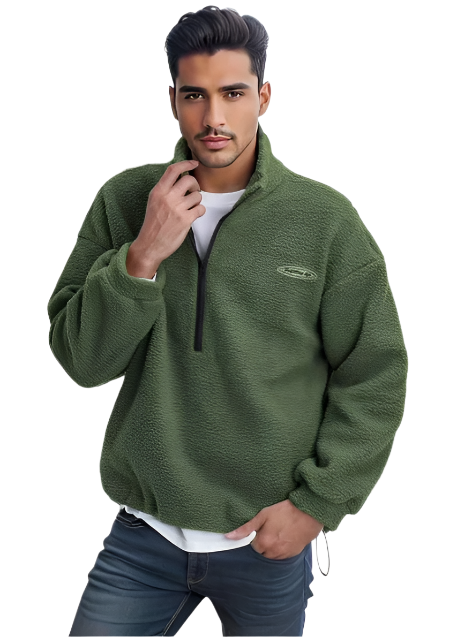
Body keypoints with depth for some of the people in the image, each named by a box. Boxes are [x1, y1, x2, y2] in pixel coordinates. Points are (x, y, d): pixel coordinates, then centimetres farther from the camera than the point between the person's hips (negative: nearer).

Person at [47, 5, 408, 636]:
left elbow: (375, 376, -3)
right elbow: (82, 359, -5)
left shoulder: (325, 219, -8)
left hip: (270, 540, -1)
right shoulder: (124, 202, -3)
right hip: (144, 534, 1)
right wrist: (142, 259, -19)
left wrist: (317, 502, -7)